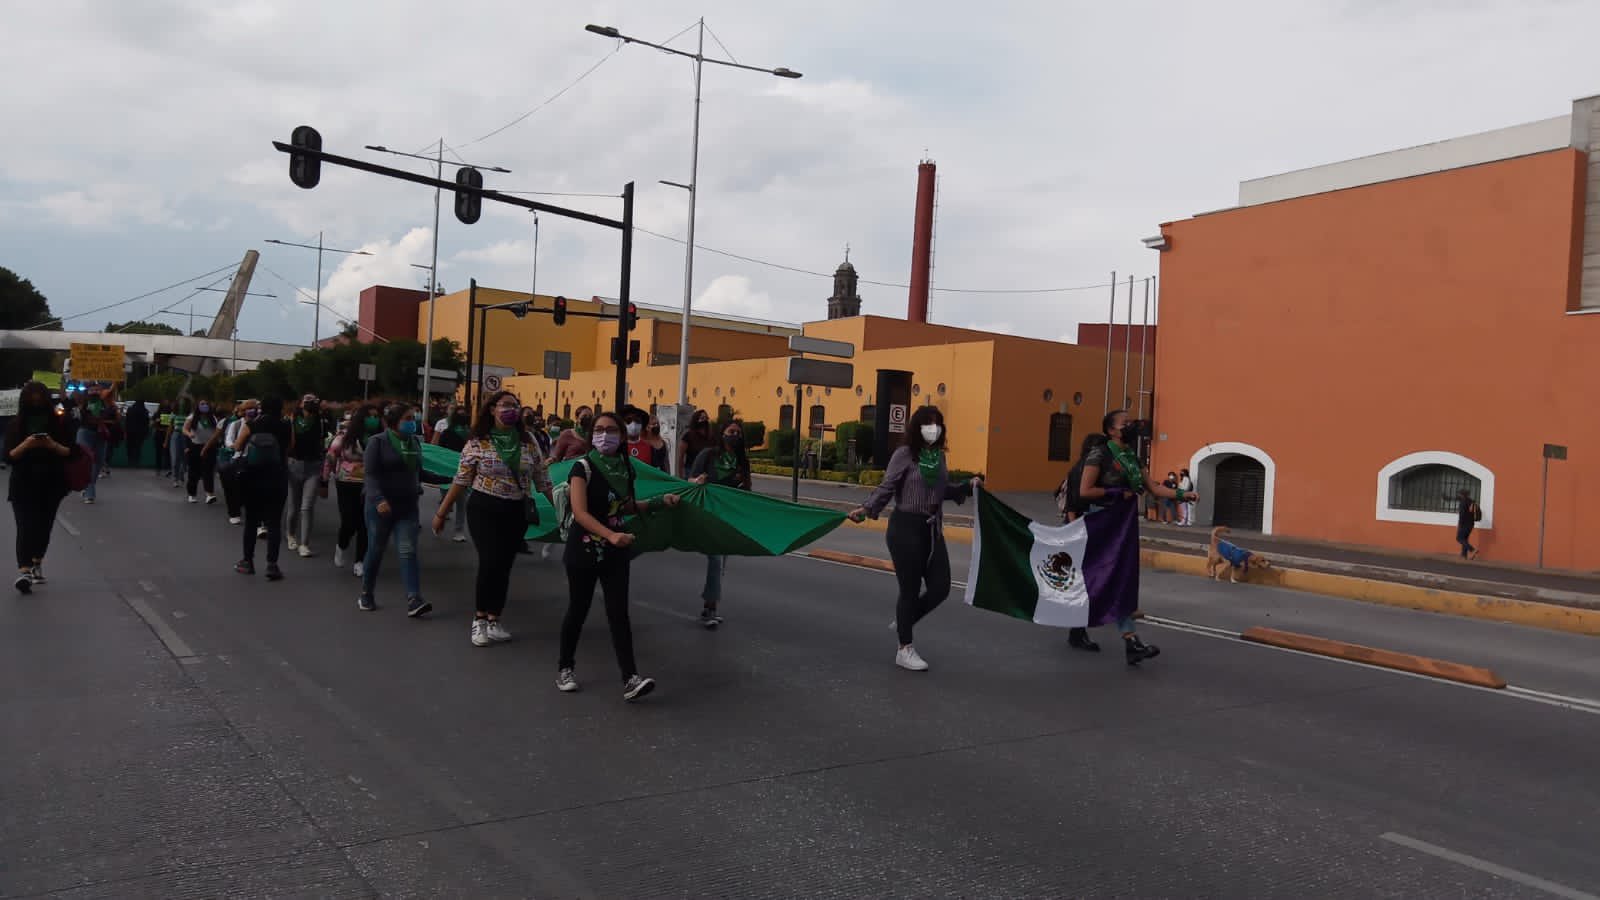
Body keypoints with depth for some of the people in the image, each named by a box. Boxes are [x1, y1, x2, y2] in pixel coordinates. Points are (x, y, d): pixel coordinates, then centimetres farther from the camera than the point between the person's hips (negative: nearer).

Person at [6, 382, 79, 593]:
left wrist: (53, 445, -21)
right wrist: (26, 444, -23)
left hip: (51, 485, 2)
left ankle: (36, 565, 33)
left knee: (44, 527, 12)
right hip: (23, 486, -2)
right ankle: (23, 572, -25)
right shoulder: (15, 424, -2)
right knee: (26, 527, -14)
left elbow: (70, 451, -2)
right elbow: (8, 456, -5)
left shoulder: (59, 422, -1)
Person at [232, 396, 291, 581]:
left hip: (252, 479, 2)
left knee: (251, 520, 15)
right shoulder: (285, 427, -6)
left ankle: (248, 561, 21)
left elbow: (237, 447, 5)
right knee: (274, 523, 1)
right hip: (276, 480, -1)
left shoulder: (251, 425, -4)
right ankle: (272, 565, -5)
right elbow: (288, 450, 0)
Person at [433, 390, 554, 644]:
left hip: (516, 512, 3)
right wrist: (442, 512, 1)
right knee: (490, 562, -12)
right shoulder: (477, 443, -5)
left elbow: (542, 480, 7)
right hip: (484, 509, -3)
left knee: (504, 566, 6)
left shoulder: (529, 443, 2)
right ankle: (480, 618, 7)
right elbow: (460, 480, -1)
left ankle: (494, 620, 18)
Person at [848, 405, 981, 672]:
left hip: (933, 529, 7)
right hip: (906, 528, -7)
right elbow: (886, 488, -13)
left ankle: (903, 623, 31)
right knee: (910, 589, 1)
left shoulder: (939, 455, 9)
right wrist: (867, 508, -26)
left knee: (940, 588, 5)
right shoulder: (905, 454, -10)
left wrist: (968, 487, 6)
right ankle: (905, 649, 16)